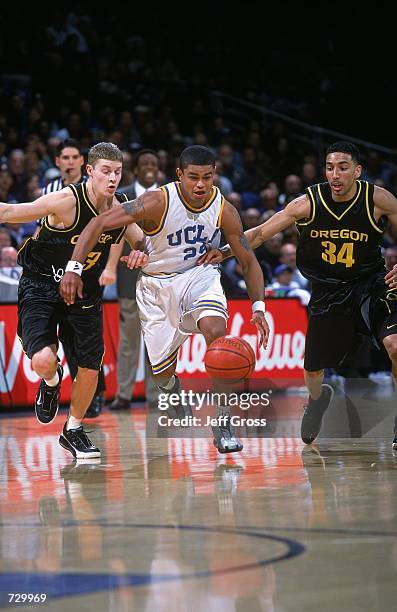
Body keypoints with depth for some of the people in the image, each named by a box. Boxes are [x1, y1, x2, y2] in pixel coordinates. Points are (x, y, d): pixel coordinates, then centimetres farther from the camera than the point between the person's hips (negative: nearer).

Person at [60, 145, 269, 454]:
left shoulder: (224, 211, -14)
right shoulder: (158, 202, -23)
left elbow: (248, 260, -2)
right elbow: (99, 223, -22)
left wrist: (258, 307, -14)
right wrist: (74, 268, -32)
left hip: (200, 274, 1)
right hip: (157, 283, -1)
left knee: (215, 330, -32)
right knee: (163, 372, 4)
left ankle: (223, 422, -24)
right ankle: (173, 390, 47)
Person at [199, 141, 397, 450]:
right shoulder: (309, 202, -12)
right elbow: (260, 233, -6)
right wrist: (224, 252, -19)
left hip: (371, 284, -2)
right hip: (327, 291, 2)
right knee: (312, 369, 11)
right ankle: (318, 399, 50)